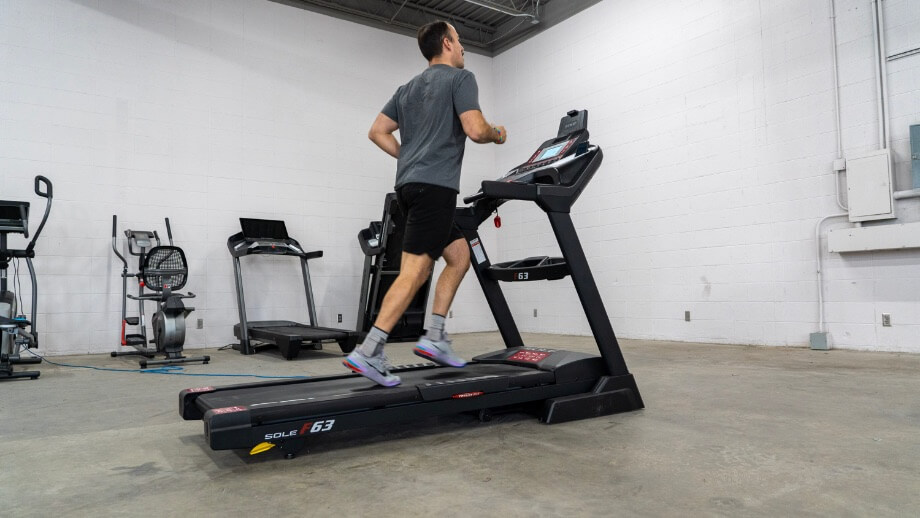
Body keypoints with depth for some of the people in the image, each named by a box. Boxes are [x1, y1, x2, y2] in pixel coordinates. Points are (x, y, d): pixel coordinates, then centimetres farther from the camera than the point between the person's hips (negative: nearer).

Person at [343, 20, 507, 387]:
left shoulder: (409, 88, 24)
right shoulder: (460, 78, 1)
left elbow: (377, 132, 20)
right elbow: (475, 130, -11)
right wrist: (497, 136, 9)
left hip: (410, 185, 9)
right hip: (435, 187, -9)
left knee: (460, 255, 16)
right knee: (414, 272, -12)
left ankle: (434, 337, 10)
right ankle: (368, 352, -15)